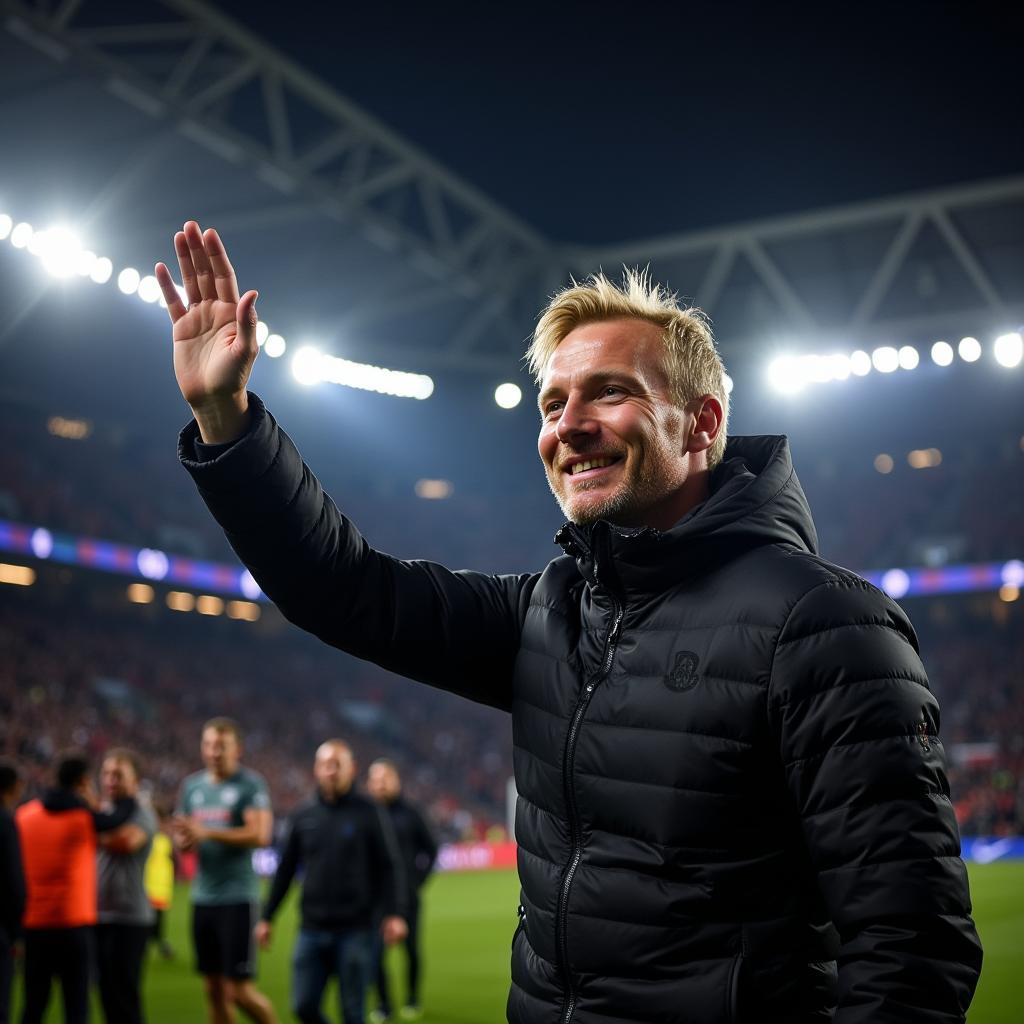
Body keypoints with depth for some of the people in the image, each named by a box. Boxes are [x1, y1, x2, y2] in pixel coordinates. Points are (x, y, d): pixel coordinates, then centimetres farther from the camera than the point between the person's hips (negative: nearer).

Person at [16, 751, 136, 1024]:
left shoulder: (24, 814, 4)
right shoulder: (86, 816, -5)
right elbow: (120, 816, 11)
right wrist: (128, 798, 27)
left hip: (32, 923, 4)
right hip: (73, 923, -4)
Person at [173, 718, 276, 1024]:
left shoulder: (251, 784, -8)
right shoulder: (192, 785, 11)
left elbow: (261, 835, -20)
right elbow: (184, 834, 17)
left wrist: (207, 832, -24)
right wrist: (183, 840, -7)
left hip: (237, 898, -6)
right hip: (203, 898, 6)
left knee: (240, 989, -6)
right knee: (214, 990, 10)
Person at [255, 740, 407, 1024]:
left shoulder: (366, 812, -2)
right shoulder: (303, 817, 7)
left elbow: (385, 867, -2)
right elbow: (285, 870, 13)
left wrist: (392, 915, -11)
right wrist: (267, 917, 10)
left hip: (356, 930, -3)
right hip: (312, 930, 3)